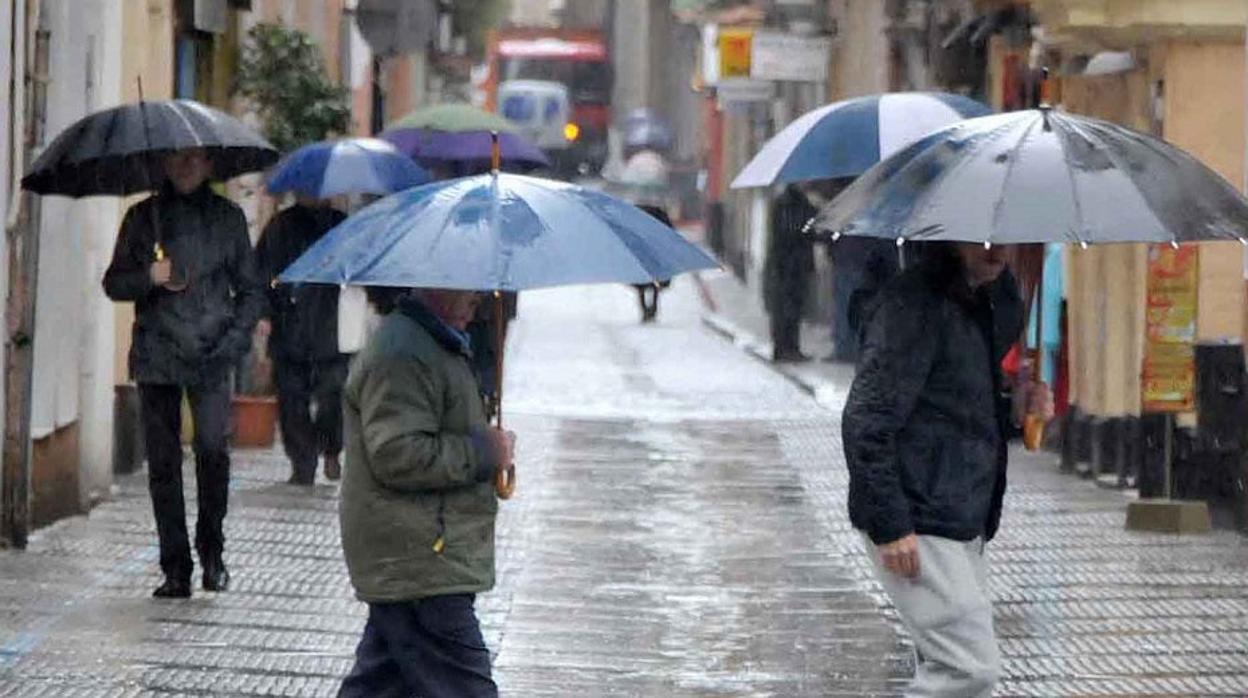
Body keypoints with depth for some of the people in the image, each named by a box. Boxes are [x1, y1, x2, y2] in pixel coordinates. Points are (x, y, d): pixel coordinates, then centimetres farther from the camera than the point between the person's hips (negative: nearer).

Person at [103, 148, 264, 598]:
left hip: (211, 358, -1)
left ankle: (212, 551, 3)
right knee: (163, 462, -1)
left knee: (213, 448, -16)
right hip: (157, 356, 1)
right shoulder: (144, 217, 11)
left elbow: (250, 291, 13)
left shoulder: (227, 217, 10)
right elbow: (114, 283, 11)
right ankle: (175, 570, 5)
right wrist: (149, 276, -9)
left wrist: (234, 339, -1)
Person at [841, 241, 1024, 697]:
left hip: (962, 524, 10)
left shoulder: (993, 297, 11)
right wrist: (890, 526, -21)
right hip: (917, 530, -10)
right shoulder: (914, 305, -17)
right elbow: (865, 423, -20)